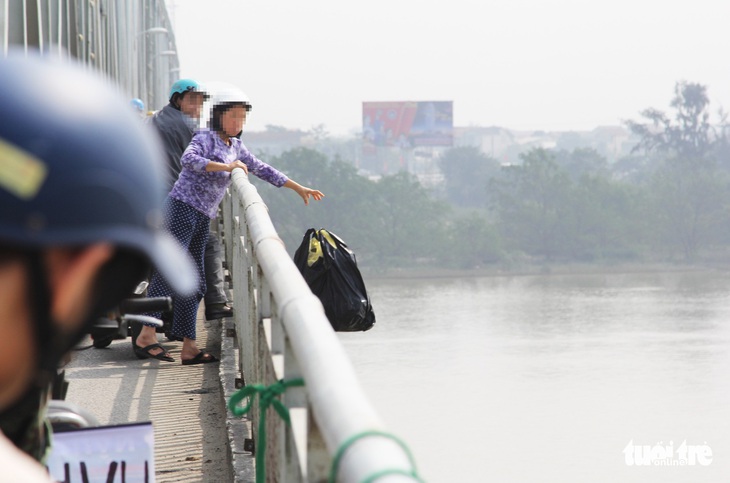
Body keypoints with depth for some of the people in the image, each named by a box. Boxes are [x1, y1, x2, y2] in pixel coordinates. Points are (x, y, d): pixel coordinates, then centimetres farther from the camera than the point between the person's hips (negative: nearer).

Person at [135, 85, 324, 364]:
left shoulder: (236, 147, 19)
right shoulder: (205, 138, -4)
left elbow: (262, 170, 26)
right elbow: (188, 159, -24)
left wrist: (299, 189, 27)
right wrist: (225, 166, -30)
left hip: (203, 218, 8)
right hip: (183, 207, -8)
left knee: (195, 283, 6)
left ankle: (189, 348, 6)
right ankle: (146, 335, -21)